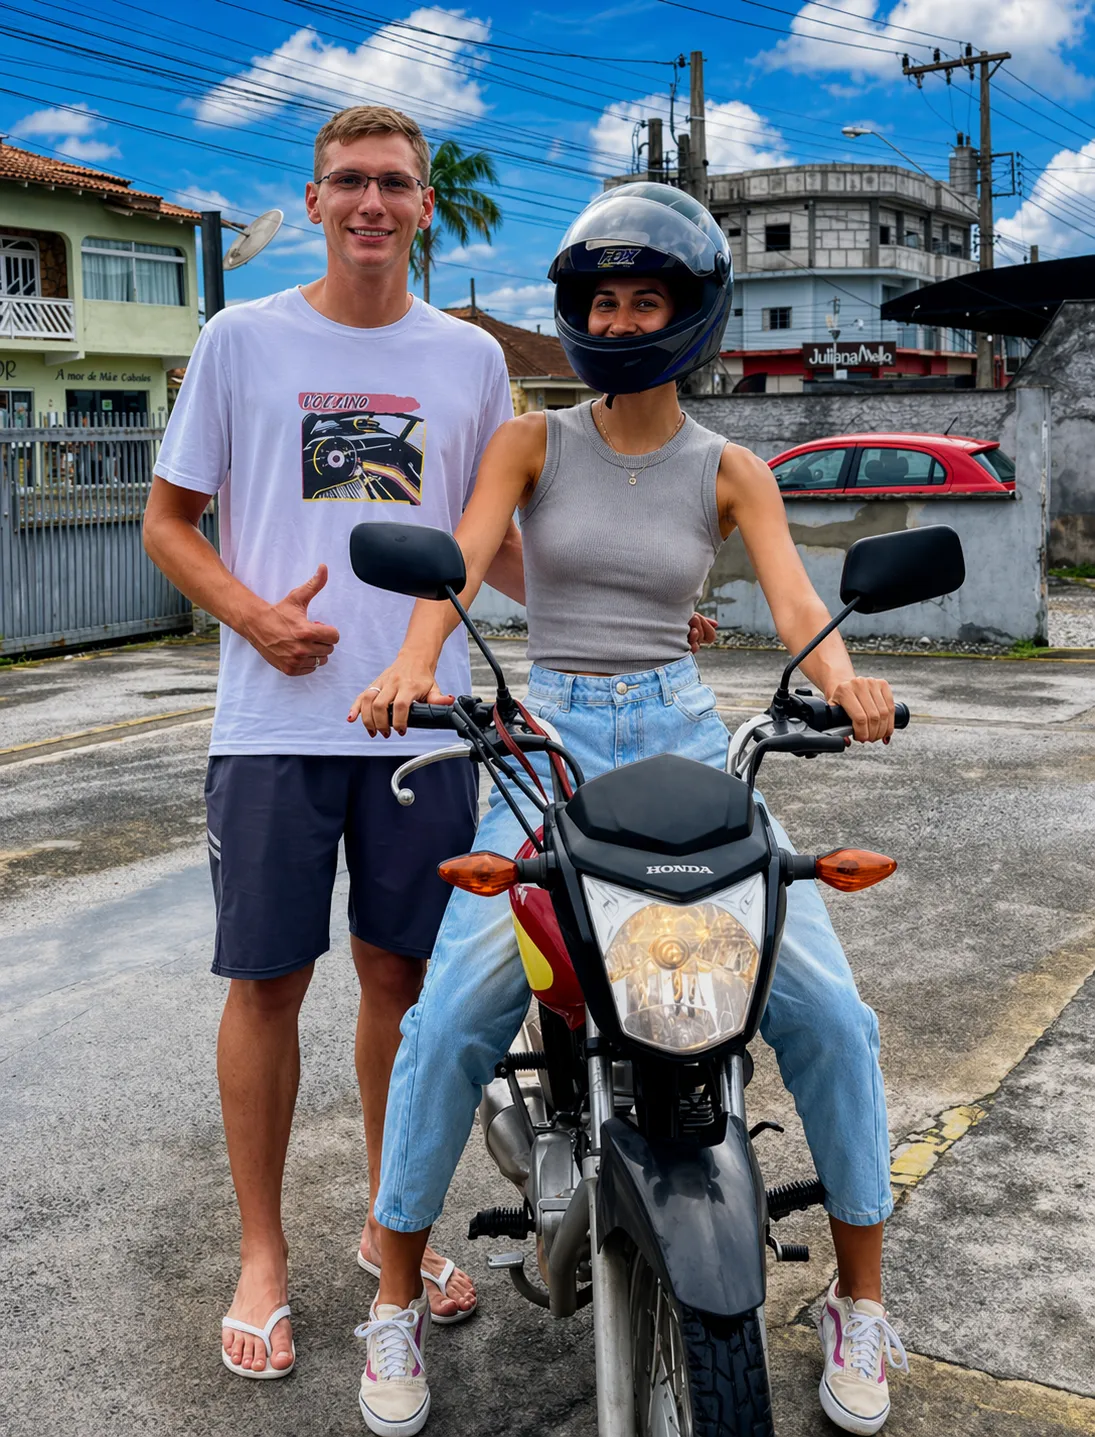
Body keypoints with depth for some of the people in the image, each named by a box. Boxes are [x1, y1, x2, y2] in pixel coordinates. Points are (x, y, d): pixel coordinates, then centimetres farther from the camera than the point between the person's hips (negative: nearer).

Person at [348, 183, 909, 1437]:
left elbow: (794, 602, -8)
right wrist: (411, 663, -31)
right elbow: (459, 562, -10)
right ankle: (397, 1299, 5)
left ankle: (859, 1298, 9)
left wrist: (843, 676, -31)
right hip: (550, 743, 0)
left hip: (687, 741, 1)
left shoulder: (729, 471, 7)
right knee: (451, 1018, -16)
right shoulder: (532, 442, 6)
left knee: (824, 1009, -12)